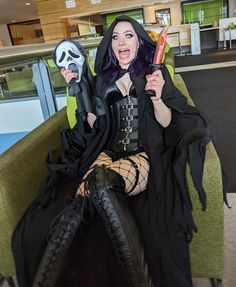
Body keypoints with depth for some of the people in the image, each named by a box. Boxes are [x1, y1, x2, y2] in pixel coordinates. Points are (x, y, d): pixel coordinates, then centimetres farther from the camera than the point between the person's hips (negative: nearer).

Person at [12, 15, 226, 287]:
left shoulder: (155, 72, 9)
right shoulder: (103, 79, 16)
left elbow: (167, 123, 3)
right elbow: (94, 124, 12)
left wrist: (157, 98, -17)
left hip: (146, 155, -3)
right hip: (110, 151, 3)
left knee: (100, 178, -37)